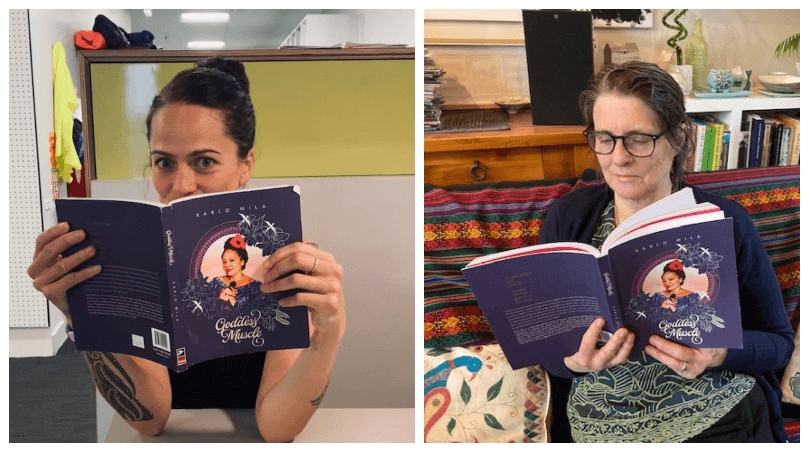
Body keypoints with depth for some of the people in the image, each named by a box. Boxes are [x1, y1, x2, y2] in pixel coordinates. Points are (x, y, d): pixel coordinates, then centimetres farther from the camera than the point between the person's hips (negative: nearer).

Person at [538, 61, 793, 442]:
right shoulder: (567, 219, 2)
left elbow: (778, 342, 5)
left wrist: (719, 354, -16)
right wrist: (570, 360, -18)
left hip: (724, 415, 0)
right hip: (604, 422, 0)